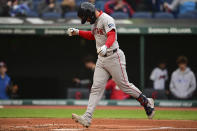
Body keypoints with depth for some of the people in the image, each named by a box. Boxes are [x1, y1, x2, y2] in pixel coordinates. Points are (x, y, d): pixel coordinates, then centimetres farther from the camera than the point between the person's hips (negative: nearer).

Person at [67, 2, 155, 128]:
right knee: (96, 88, -1)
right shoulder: (95, 21, 14)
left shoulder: (107, 19, -15)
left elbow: (112, 36, -30)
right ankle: (87, 118, -9)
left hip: (114, 57, -8)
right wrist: (77, 32, 21)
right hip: (101, 59, 8)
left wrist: (105, 46, -49)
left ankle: (146, 102, 19)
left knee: (124, 85, -1)